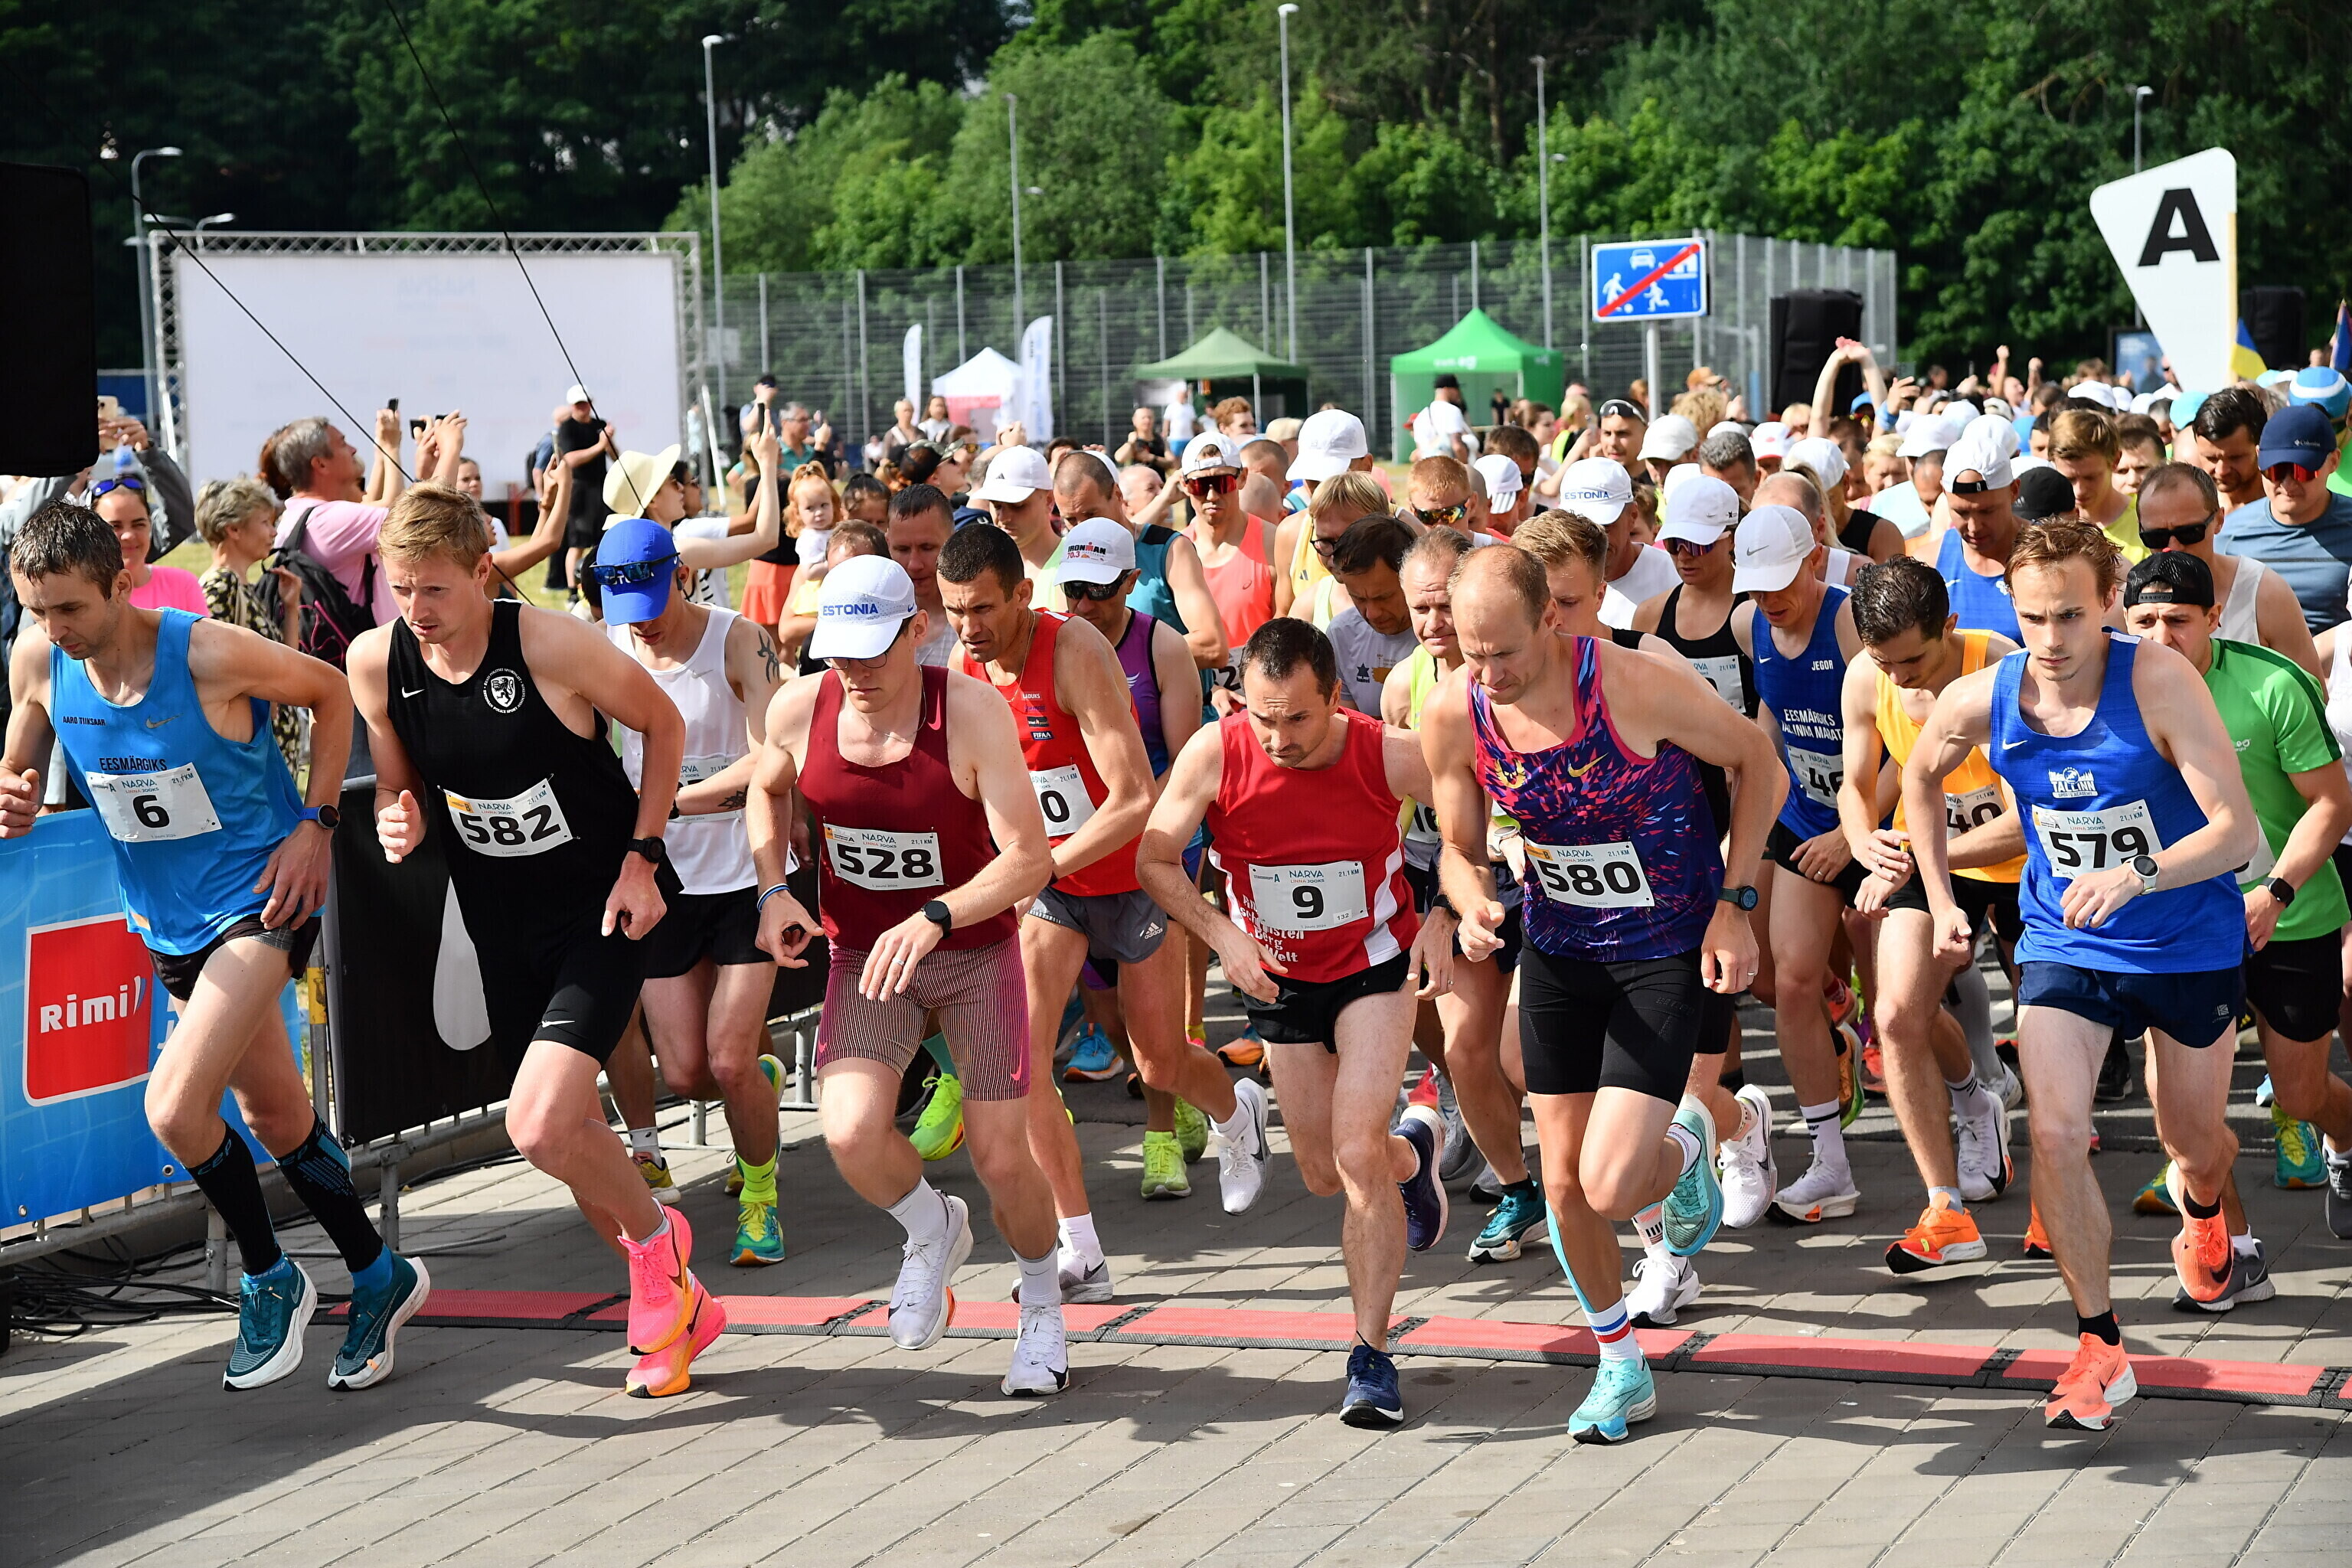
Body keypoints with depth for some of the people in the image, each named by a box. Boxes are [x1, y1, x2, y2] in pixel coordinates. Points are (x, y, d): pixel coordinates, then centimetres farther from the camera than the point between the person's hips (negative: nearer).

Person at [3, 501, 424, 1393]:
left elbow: (332, 694, -5)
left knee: (175, 1110, -21)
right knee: (274, 1118, 15)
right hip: (170, 921, 6)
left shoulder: (210, 653, -22)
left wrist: (316, 823, -12)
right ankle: (379, 1278, 34)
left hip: (260, 896, -6)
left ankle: (269, 1281, 3)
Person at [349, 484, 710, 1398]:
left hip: (601, 910, -6)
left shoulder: (553, 646, -20)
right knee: (569, 1129, 14)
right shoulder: (378, 664, -8)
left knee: (540, 1127, -22)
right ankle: (676, 1306, 34)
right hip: (505, 928, 6)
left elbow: (663, 725, -4)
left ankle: (655, 1238, 8)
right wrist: (397, 823, -13)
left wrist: (642, 856, -9)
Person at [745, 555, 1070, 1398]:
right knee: (850, 1133, -21)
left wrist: (932, 919, -37)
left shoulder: (973, 711, -22)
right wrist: (773, 889, -1)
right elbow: (766, 791, 14)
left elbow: (1029, 860, -24)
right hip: (863, 954, 2)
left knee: (1001, 1156, -3)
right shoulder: (800, 709, -11)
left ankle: (1042, 1304, 29)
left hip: (974, 949, -2)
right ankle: (932, 1231, 15)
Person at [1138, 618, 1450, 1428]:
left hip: (1375, 966, -3)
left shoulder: (1389, 757, -25)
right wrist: (1222, 935, -22)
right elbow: (1153, 858, -10)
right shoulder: (1215, 754, -23)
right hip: (1278, 976, 3)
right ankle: (1413, 1149, 50)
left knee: (1358, 1155, -18)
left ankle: (1372, 1354, -6)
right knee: (1325, 1174, 13)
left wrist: (1443, 918, -15)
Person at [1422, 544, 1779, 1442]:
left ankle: (1685, 1150, 22)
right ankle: (1622, 1370, 31)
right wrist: (1473, 906, -21)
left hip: (1667, 947, -4)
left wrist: (1734, 903, -13)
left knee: (1611, 1187, -16)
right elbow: (1459, 847, 2)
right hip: (1557, 948, 4)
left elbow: (1757, 761, -9)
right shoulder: (1452, 716, -14)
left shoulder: (1634, 686, -26)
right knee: (1564, 1184, 7)